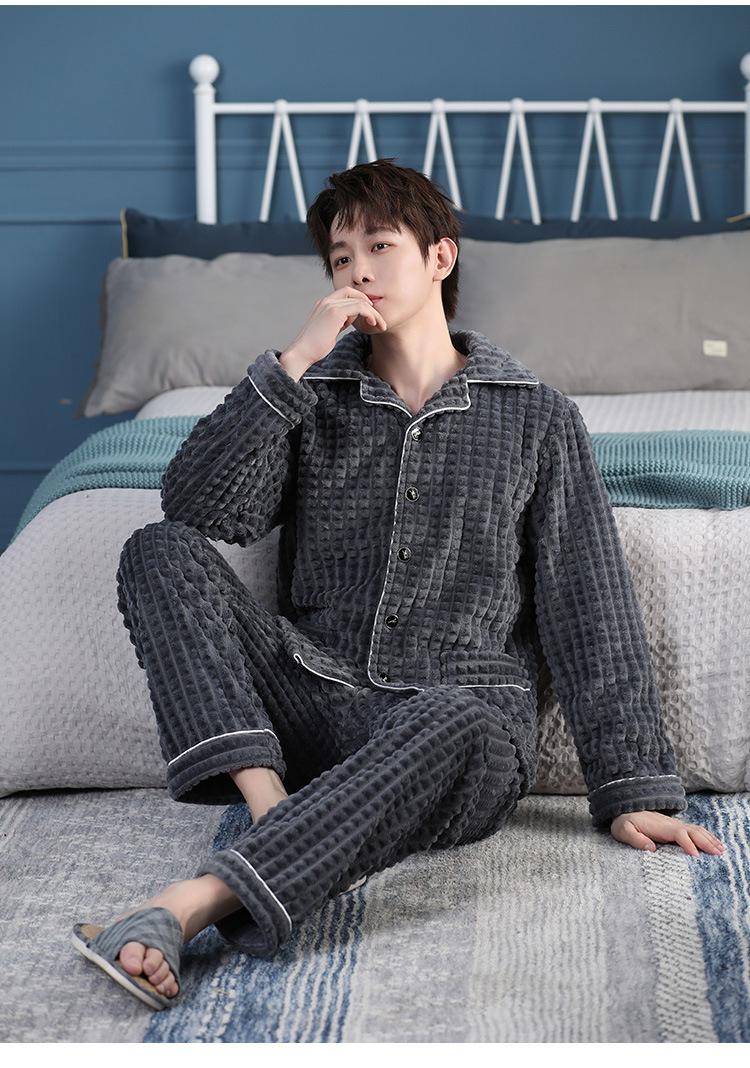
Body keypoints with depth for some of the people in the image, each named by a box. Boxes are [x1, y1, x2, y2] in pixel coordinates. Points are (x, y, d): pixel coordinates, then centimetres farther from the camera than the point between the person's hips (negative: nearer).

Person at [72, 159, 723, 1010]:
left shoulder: (536, 419, 11)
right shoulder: (314, 397, 16)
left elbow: (590, 609, 6)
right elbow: (196, 508, -2)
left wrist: (634, 789, -2)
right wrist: (296, 361, -7)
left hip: (463, 715, -2)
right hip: (312, 708, 3)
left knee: (457, 718, -40)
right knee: (159, 554, -17)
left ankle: (187, 905, -47)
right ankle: (276, 812, -32)